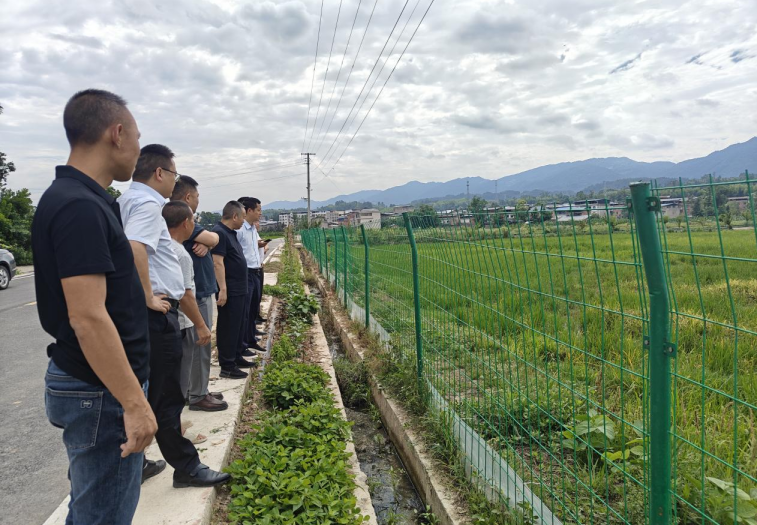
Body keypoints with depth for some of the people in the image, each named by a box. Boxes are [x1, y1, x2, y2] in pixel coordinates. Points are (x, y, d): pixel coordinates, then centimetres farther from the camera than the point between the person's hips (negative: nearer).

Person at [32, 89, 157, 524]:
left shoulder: (77, 199, 9)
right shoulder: (80, 207, -23)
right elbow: (88, 317, -27)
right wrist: (134, 402, -24)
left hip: (94, 387, 10)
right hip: (101, 393, -10)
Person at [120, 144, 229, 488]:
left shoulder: (127, 200, 16)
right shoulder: (147, 203, -15)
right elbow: (134, 248, -32)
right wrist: (149, 297, -23)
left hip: (144, 312, 10)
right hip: (156, 314, -10)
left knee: (147, 392, 19)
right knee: (166, 396, 0)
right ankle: (186, 468, 13)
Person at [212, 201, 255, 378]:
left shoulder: (231, 233, 14)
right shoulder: (219, 233, -17)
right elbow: (218, 263, -23)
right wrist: (222, 289, -26)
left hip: (239, 289, 10)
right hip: (229, 290, -10)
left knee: (237, 325, 17)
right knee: (228, 328, -3)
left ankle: (236, 358, 29)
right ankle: (227, 367, 3)